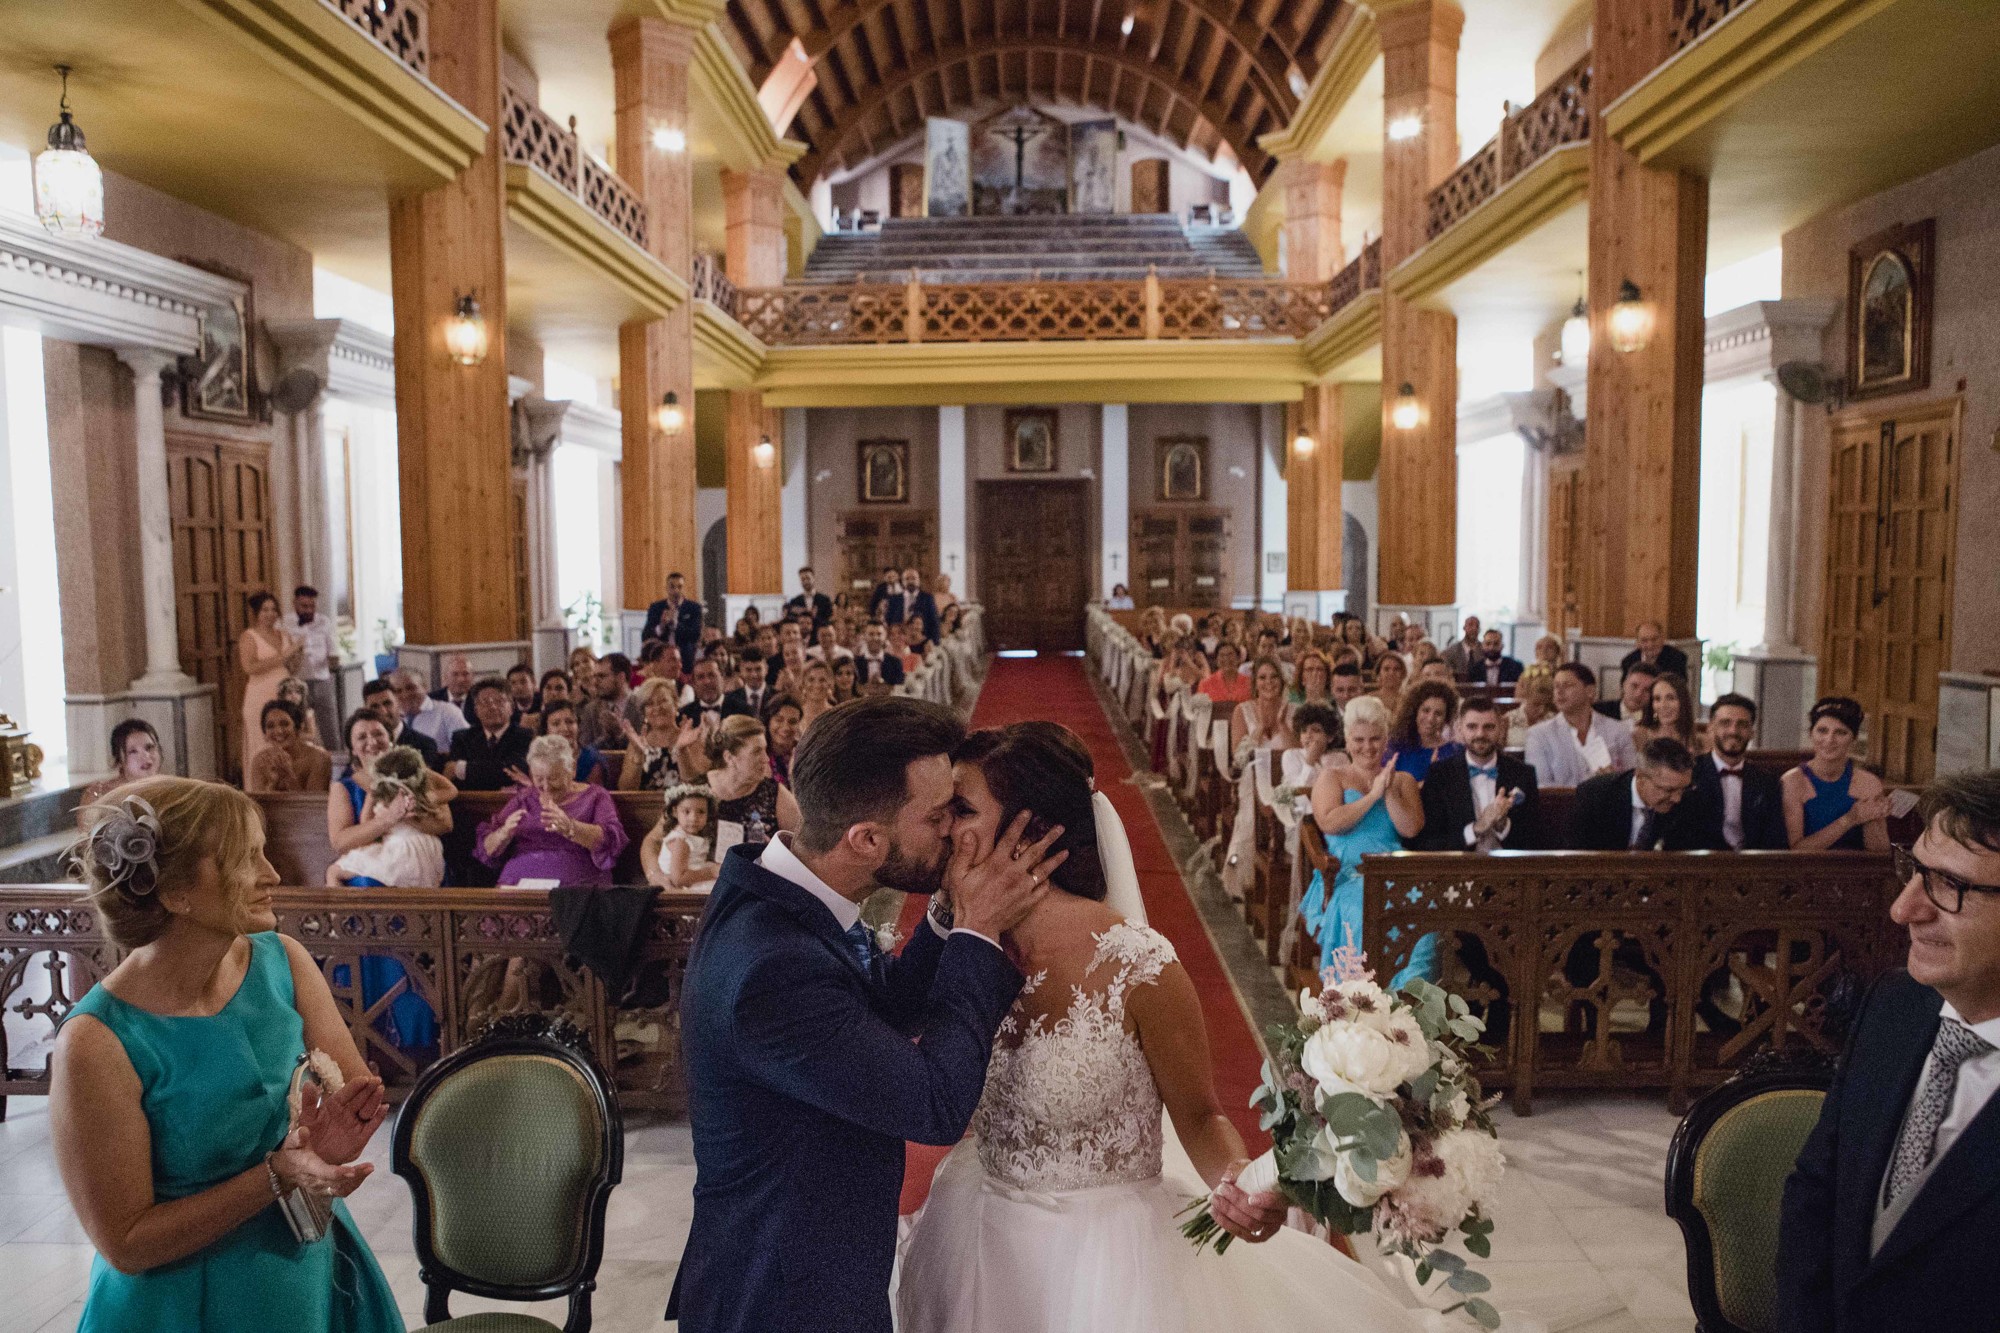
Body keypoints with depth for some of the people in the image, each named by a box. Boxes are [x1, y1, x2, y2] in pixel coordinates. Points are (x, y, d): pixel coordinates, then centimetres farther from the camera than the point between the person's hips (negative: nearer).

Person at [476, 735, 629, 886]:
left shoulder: (594, 797, 7)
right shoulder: (523, 798, 18)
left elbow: (612, 841, -11)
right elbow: (487, 850, 14)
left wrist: (570, 829, -27)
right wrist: (504, 834, -9)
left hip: (575, 892, -2)